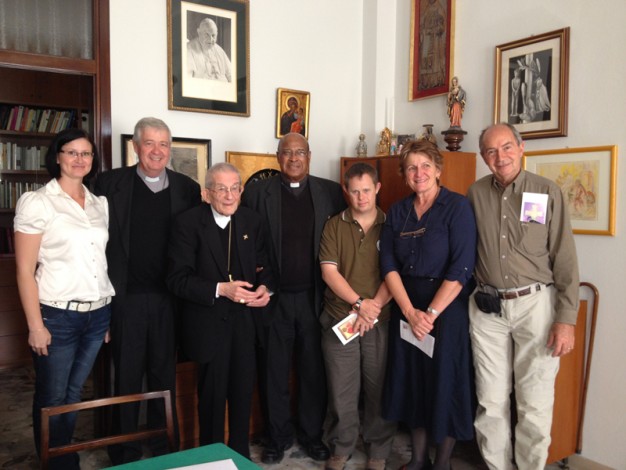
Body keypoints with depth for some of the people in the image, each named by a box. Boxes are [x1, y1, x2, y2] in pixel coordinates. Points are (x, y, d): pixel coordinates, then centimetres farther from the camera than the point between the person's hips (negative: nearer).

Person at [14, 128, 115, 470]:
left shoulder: (100, 204, 9)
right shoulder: (36, 202, -7)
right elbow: (24, 270, -8)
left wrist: (110, 312, 8)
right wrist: (35, 325, -11)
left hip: (98, 314, 5)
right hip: (57, 316, -4)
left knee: (74, 393, 17)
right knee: (52, 399, 9)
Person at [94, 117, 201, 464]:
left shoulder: (188, 188, 5)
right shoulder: (110, 183, -1)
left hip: (170, 298, 2)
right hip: (127, 296, -2)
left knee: (165, 374, 15)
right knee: (127, 376, 10)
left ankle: (163, 447, 33)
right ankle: (124, 453, 28)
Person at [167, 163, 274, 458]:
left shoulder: (251, 220, 2)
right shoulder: (189, 222, -12)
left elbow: (262, 265, 10)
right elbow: (177, 279, -16)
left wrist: (265, 287, -11)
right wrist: (221, 289, -26)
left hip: (244, 318, 4)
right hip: (208, 321, -4)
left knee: (243, 390, 15)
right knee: (213, 393, 11)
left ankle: (241, 453, 37)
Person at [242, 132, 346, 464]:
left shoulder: (330, 192, 2)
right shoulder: (257, 192, -1)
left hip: (314, 297, 1)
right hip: (275, 298, -1)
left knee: (313, 371, 13)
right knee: (275, 372, 12)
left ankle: (311, 434, 32)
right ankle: (278, 436, 30)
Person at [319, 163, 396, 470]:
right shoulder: (333, 226, 5)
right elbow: (329, 271, -3)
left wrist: (373, 308, -12)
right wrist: (359, 302, -13)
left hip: (381, 320, 0)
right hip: (339, 318, 0)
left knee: (379, 387, 7)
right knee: (341, 388, 7)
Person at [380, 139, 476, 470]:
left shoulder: (457, 207, -8)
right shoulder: (398, 211, 7)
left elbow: (461, 268, -15)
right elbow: (388, 264, 0)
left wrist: (431, 313, -16)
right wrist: (409, 311, -11)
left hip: (447, 307, -4)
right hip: (405, 308, 5)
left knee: (444, 381, 7)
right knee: (412, 380, 12)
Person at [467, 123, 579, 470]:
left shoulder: (548, 192, -4)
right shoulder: (476, 194, 4)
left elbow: (565, 260, -5)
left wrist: (566, 319, -8)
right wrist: (470, 294, 3)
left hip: (535, 304, -2)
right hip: (486, 308, 2)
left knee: (535, 402, 5)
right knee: (490, 400, 10)